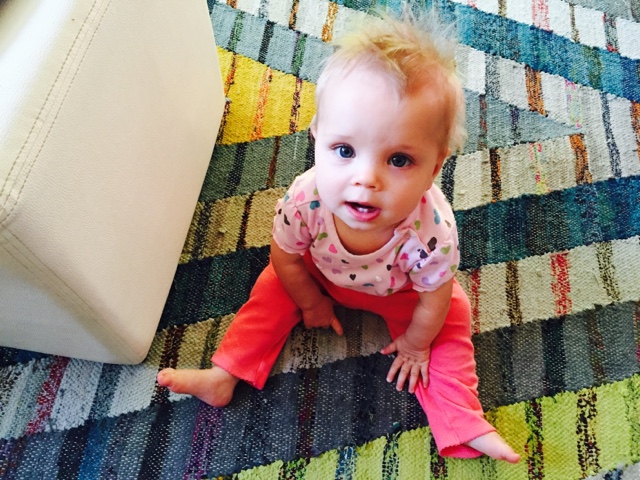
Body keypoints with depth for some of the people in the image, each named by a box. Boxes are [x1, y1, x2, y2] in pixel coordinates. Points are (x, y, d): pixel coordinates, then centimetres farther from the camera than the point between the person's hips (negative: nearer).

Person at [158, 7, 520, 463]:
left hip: (403, 292, -1)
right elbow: (285, 257, -16)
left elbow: (433, 300, -23)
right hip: (322, 272, 2)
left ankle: (465, 425, 3)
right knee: (274, 290, -3)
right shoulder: (305, 199, -40)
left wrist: (416, 344, -6)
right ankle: (223, 378, 10)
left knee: (450, 321, -12)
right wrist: (311, 303, -1)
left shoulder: (432, 231, -44)